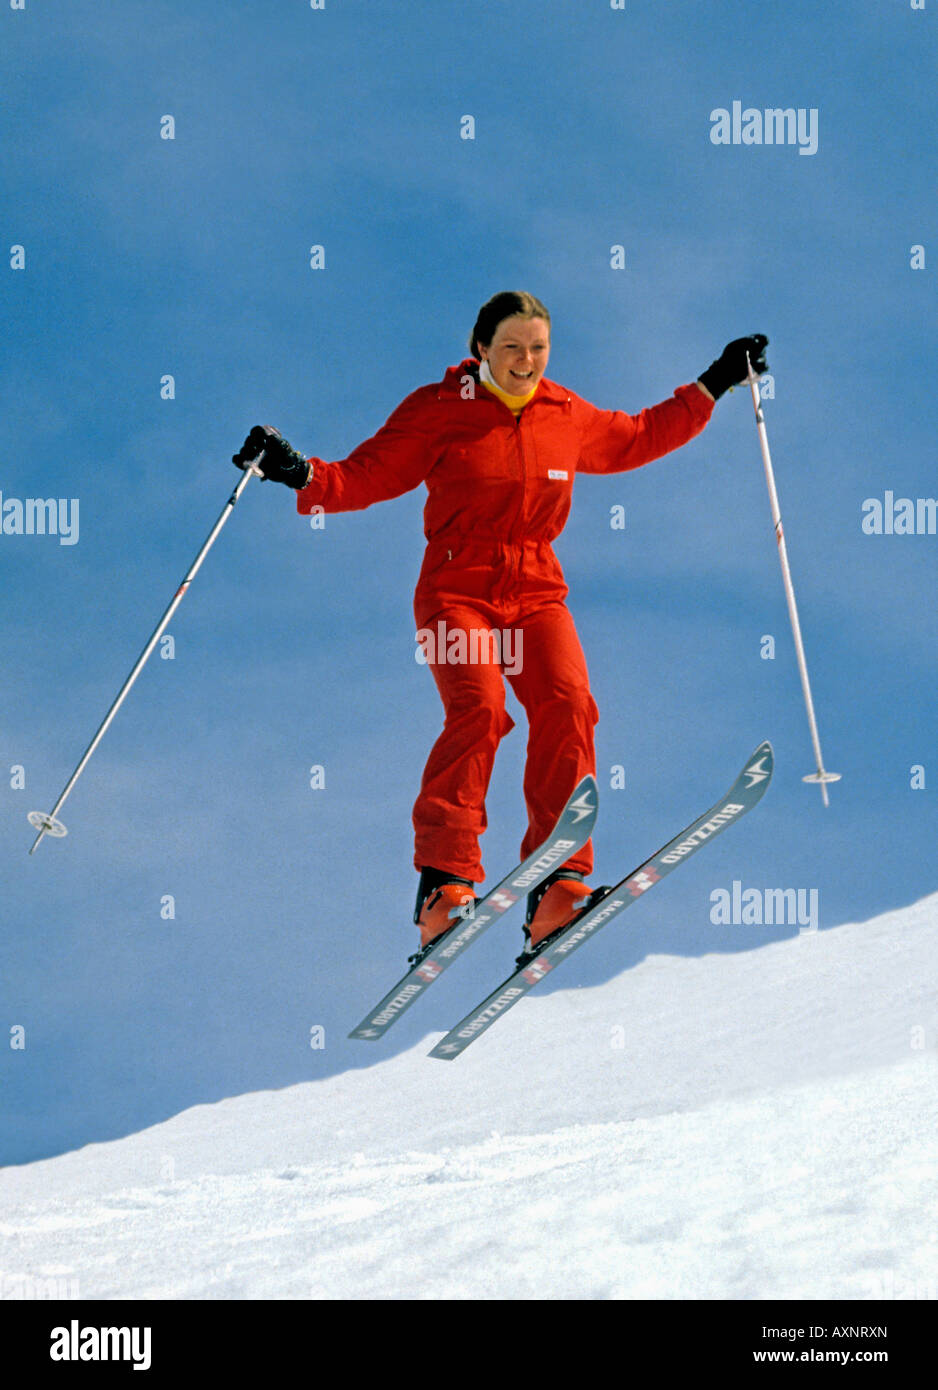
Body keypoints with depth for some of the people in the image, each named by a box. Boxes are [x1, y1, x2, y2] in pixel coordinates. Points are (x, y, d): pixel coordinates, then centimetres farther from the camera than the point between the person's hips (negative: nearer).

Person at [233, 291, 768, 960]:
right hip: (458, 590, -3)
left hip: (536, 592, 3)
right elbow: (367, 475, 0)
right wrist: (301, 473, -17)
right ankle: (445, 883, -28)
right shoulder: (439, 410, 0)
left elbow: (635, 439, 30)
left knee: (567, 707, -22)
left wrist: (712, 387, 29)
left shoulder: (567, 416, 12)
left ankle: (557, 888, -24)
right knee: (479, 708, -27)